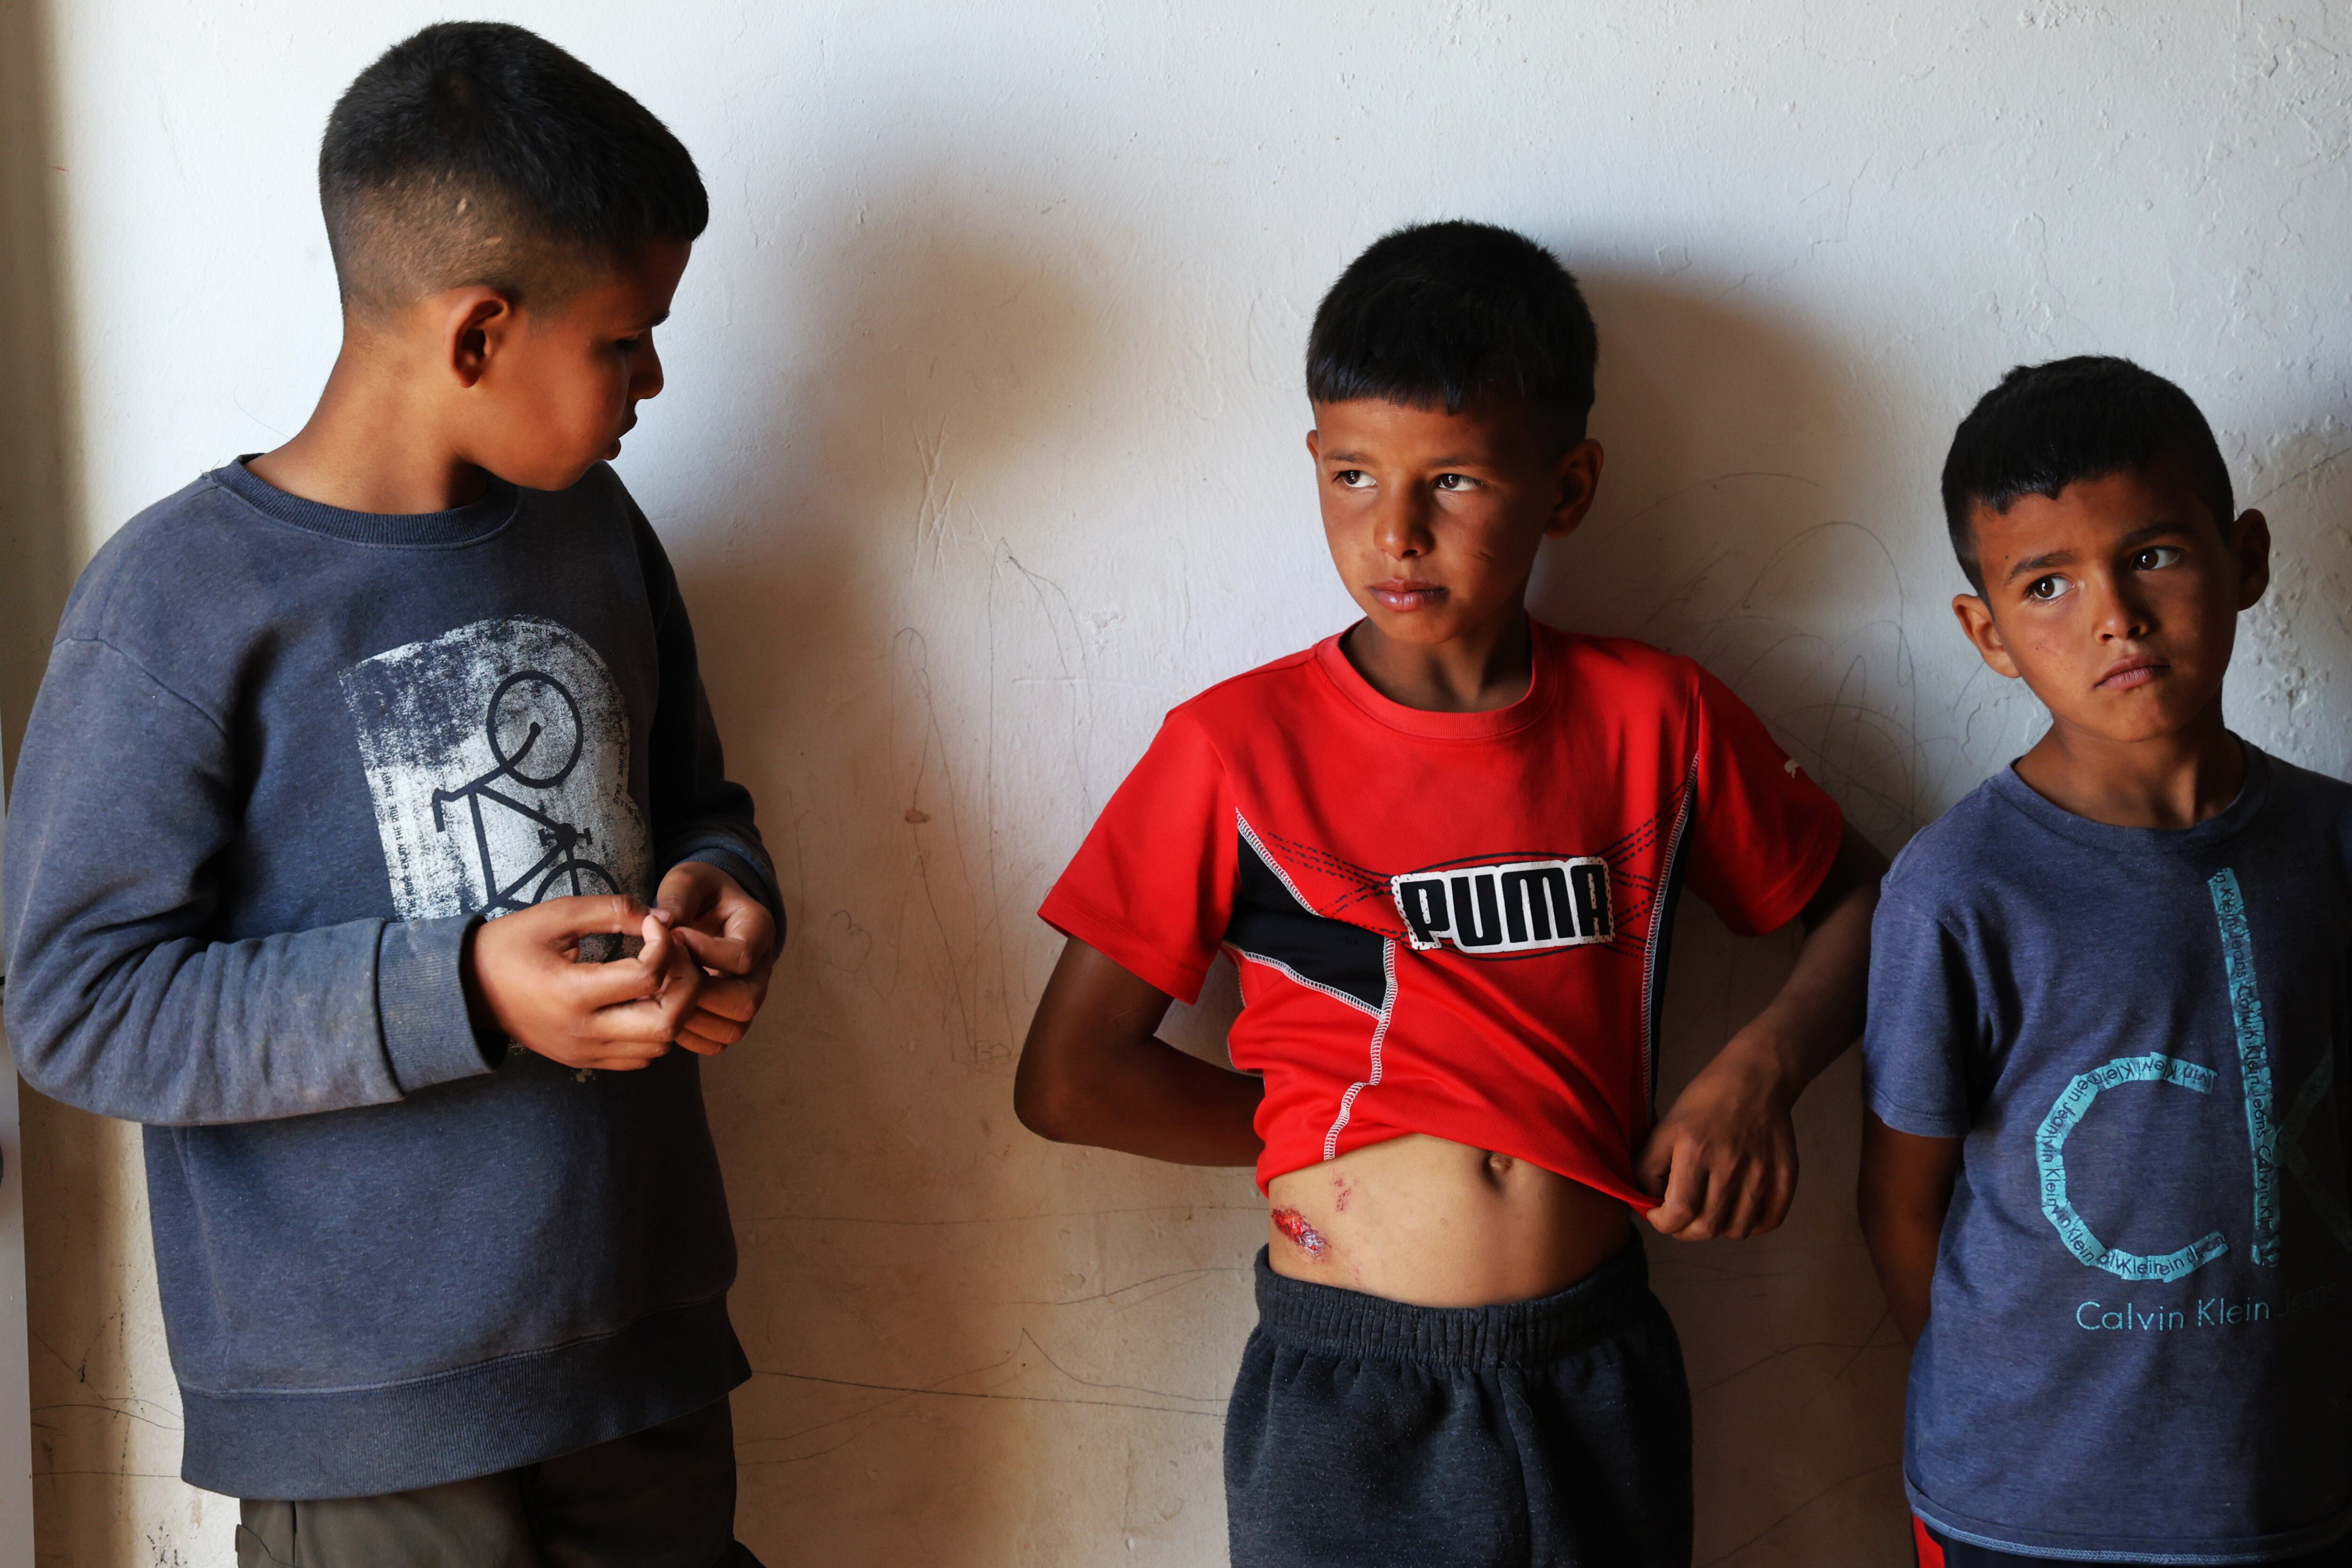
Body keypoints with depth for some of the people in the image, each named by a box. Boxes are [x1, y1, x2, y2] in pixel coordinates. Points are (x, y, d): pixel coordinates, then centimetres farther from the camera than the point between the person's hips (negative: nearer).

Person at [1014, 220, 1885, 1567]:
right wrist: (1332, 1132, -3)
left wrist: (1756, 1071, -5)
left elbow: (1860, 901, 13)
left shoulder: (1657, 722, -1)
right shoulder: (1240, 747, -6)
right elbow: (1070, 1076, -5)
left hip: (1596, 1386, 2)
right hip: (1341, 1399, -2)